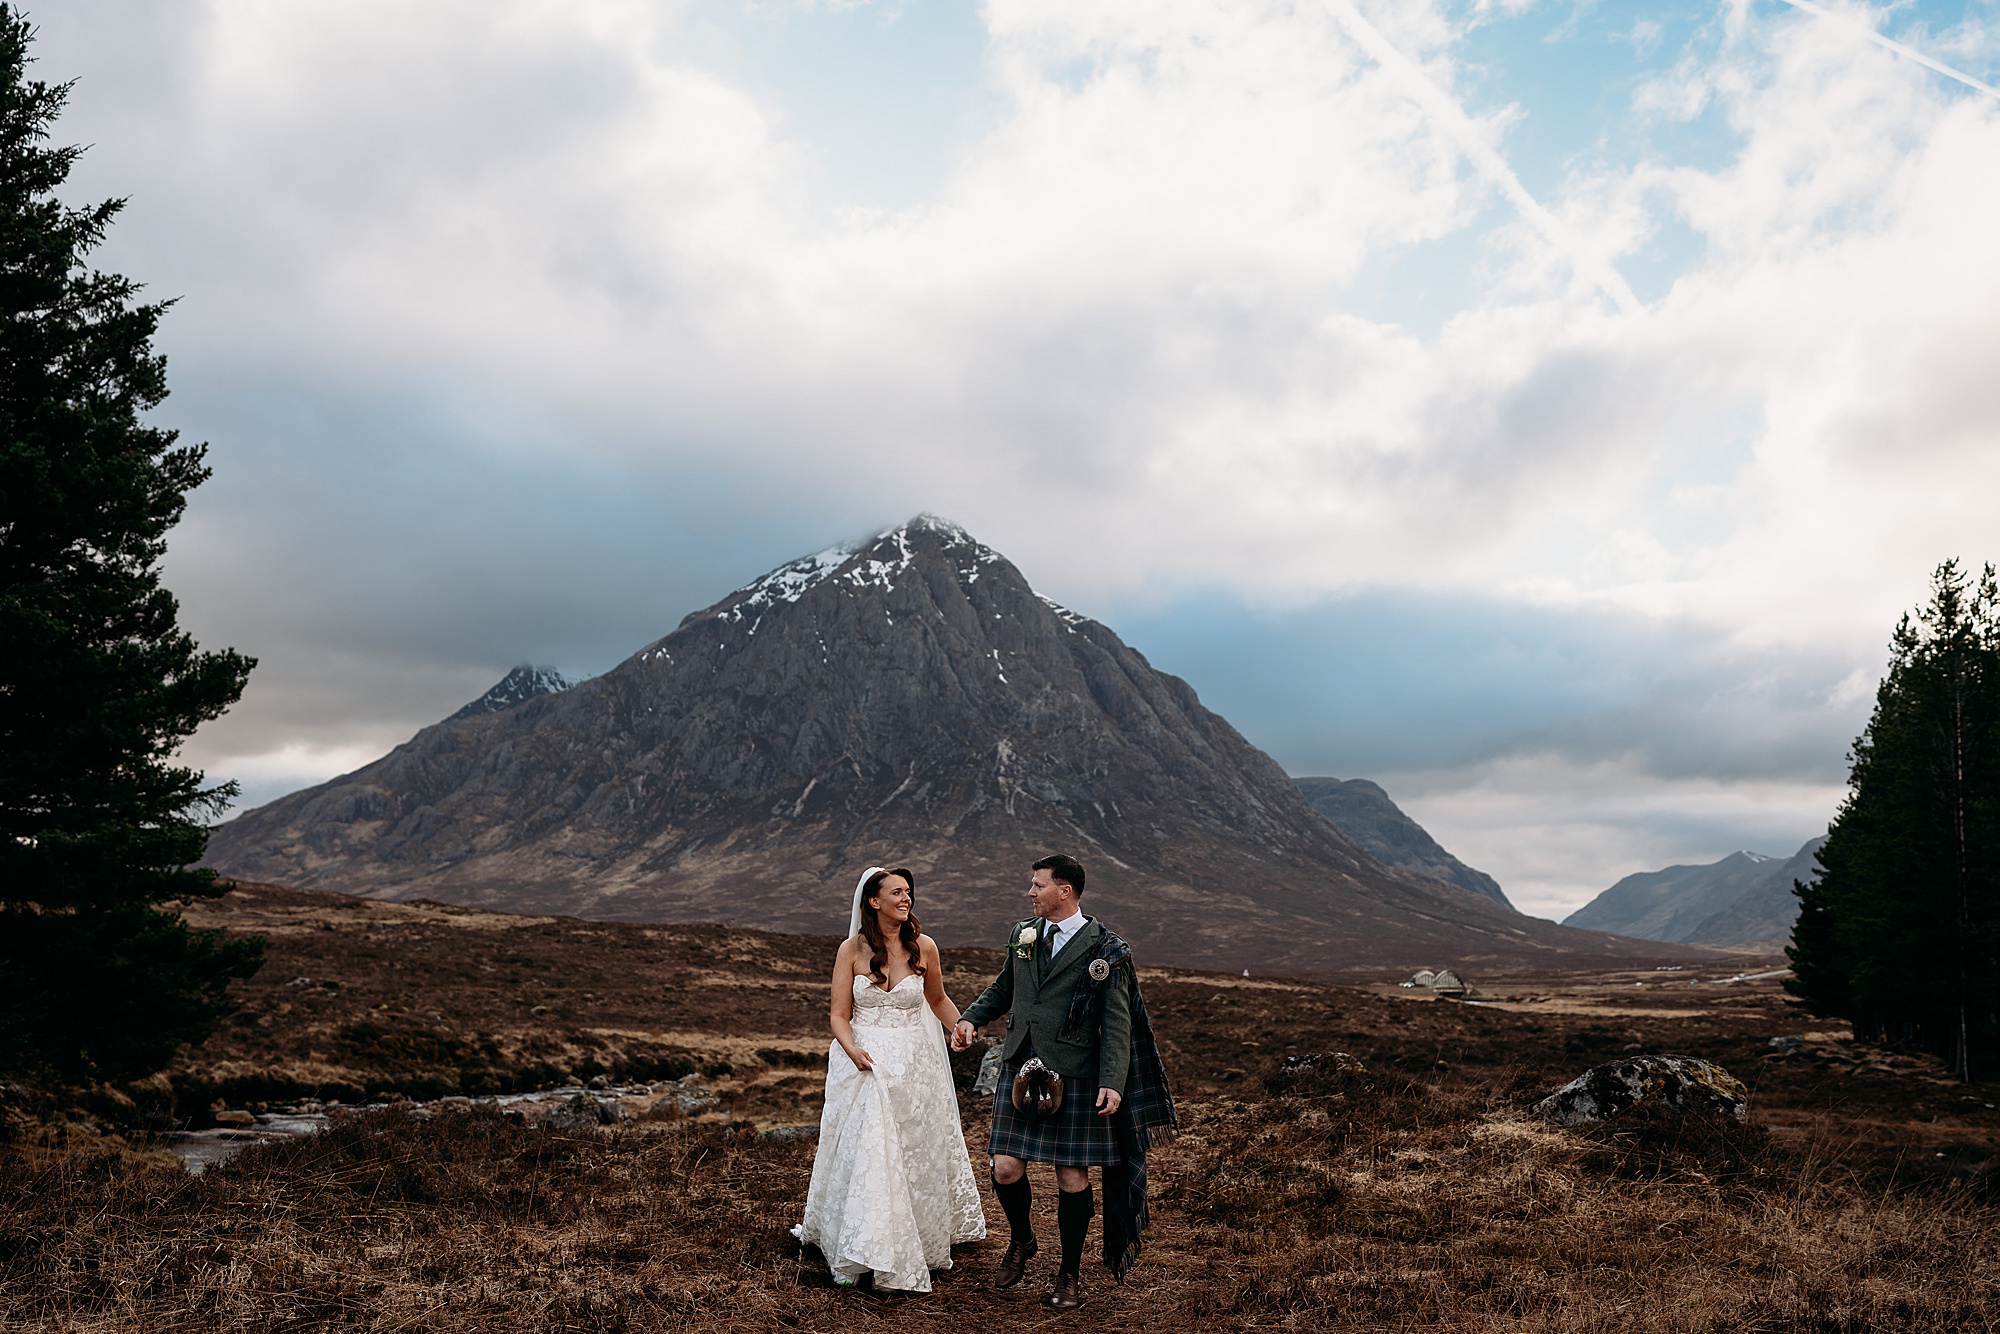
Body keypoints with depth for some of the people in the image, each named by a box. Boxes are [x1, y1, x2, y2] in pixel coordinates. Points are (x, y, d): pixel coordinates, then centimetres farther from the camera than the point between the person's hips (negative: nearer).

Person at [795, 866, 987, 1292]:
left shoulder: (924, 947, -1)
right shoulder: (852, 950, -4)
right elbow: (839, 1015, -3)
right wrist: (853, 1051, -21)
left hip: (913, 1065, 1)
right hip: (864, 1064, -1)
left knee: (916, 1158, 8)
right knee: (863, 1156, -4)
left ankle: (915, 1249, 23)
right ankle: (861, 1253, 9)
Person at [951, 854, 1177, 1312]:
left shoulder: (1104, 950, -6)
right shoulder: (1022, 935, 9)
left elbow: (1116, 1023, -7)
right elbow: (1003, 988, 23)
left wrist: (1113, 1082, -17)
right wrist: (972, 1018, 5)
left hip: (1073, 1077, -4)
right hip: (1019, 1070, 4)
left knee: (1072, 1176, 3)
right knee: (1006, 1168, 0)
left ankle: (1070, 1274, 21)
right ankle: (1021, 1240, 30)